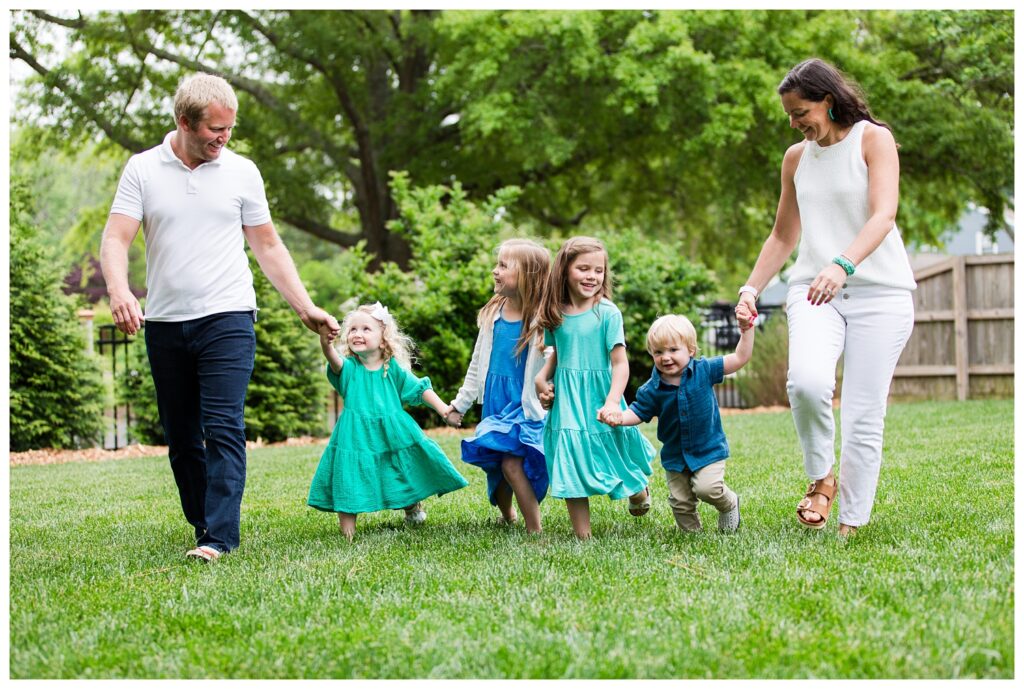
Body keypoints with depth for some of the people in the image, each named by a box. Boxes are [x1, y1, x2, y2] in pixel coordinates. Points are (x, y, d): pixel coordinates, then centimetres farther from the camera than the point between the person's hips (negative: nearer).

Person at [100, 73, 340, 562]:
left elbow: (267, 246, 11)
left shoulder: (241, 172, 5)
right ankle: (203, 526, 22)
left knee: (223, 429, -13)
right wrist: (119, 291, -25)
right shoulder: (143, 170, 3)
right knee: (181, 438, 9)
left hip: (227, 319, -2)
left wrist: (306, 307, 5)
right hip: (164, 323, 2)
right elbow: (116, 238, -4)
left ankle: (220, 536, -16)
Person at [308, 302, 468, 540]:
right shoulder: (349, 368, -5)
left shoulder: (393, 368, 3)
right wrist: (326, 345, -51)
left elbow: (419, 389, 8)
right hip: (357, 439, -2)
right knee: (349, 482, -8)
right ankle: (347, 533, -2)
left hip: (394, 437, 2)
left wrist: (442, 408, -3)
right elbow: (335, 363, -28)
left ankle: (412, 508, 43)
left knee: (405, 478, 14)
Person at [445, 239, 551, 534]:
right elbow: (477, 365, 16)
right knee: (494, 466, 12)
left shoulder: (543, 321, -13)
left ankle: (535, 530, -11)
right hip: (495, 405, 6)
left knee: (512, 463, -19)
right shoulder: (492, 314, 5)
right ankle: (506, 515, 37)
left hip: (527, 407, -6)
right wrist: (460, 404, 19)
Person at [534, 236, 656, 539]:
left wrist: (612, 402, -25)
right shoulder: (556, 314, 2)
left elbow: (620, 363, -14)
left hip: (597, 399, -3)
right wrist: (542, 378, -2)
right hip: (566, 403, 3)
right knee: (570, 470, 1)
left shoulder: (608, 313, -11)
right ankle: (583, 537, 8)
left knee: (614, 459, 11)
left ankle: (639, 489, 45)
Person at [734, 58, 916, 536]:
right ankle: (821, 477, -2)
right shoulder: (796, 157, 14)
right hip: (814, 290, 3)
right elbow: (783, 235, 23)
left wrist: (842, 264, -34)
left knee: (864, 416, -7)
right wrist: (751, 288, 9)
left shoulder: (873, 139, -2)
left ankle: (851, 524, 2)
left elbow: (884, 214, -17)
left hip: (878, 289, -3)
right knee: (806, 381, -26)